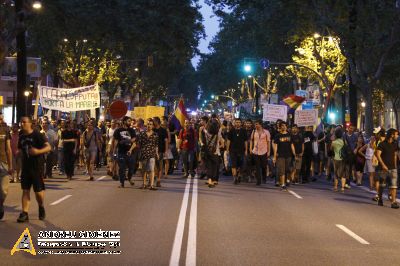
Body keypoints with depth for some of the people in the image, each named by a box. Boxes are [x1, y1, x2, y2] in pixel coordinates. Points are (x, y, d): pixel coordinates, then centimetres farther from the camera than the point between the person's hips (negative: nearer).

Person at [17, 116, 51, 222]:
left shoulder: (37, 135, -9)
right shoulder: (21, 137, 9)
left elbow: (48, 147, -16)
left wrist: (38, 151, -32)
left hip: (37, 166, -5)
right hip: (26, 166, 5)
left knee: (38, 190, 0)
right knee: (25, 190, 1)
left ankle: (41, 207, 27)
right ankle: (24, 213, 0)